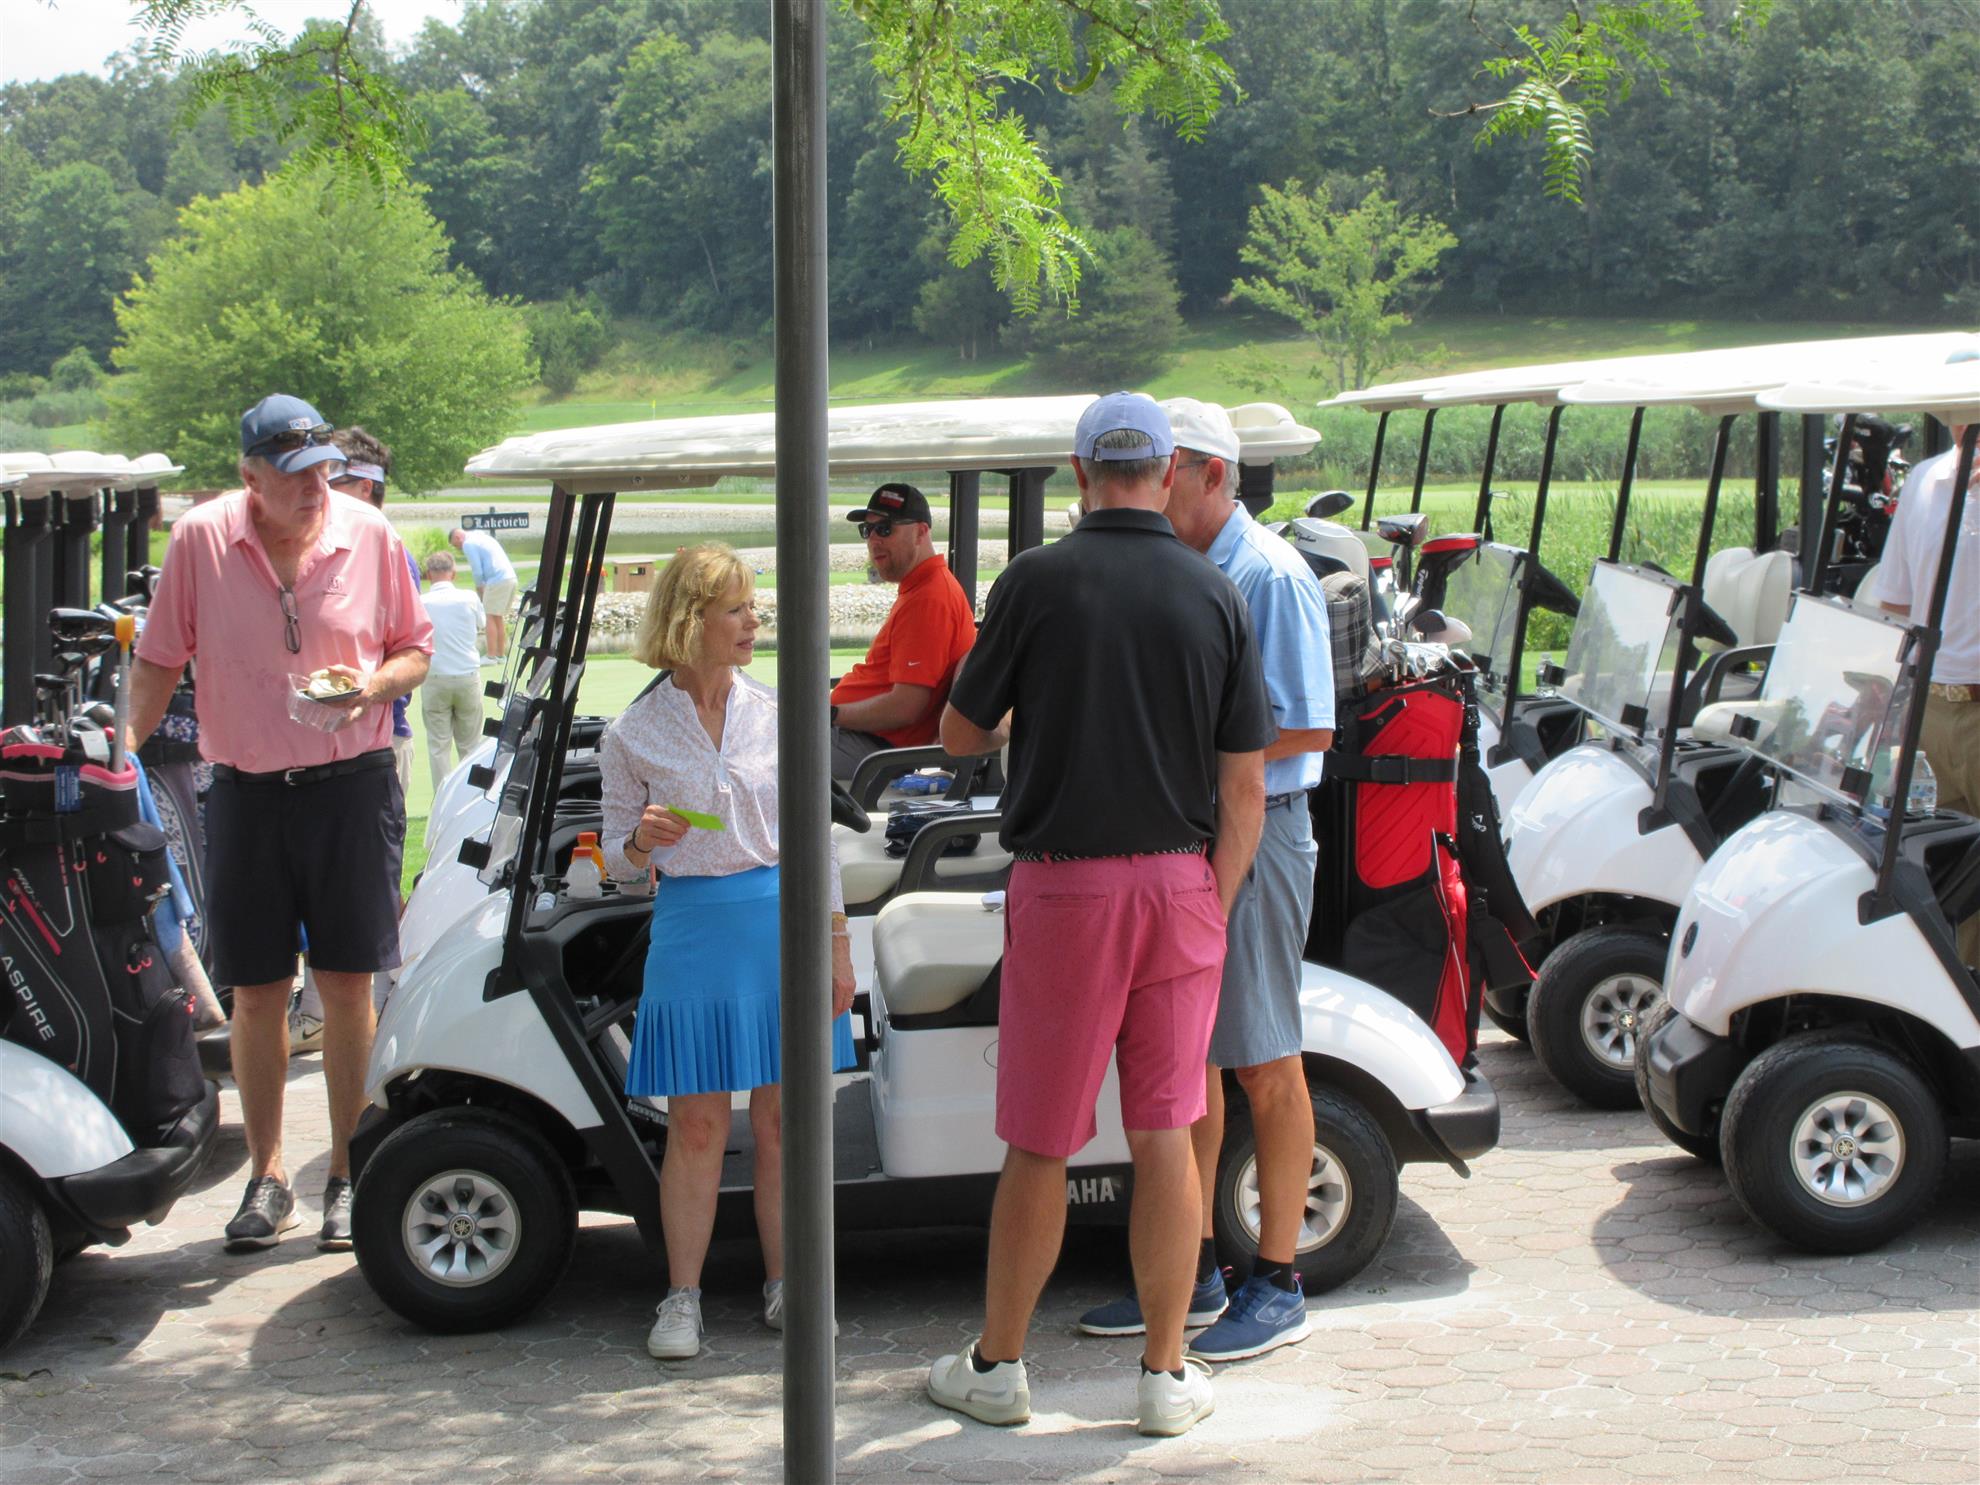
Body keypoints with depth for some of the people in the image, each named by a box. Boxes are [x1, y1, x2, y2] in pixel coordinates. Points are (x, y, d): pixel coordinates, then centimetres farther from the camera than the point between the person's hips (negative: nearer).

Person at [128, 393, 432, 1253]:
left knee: (348, 987, 3)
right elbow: (158, 662, 4)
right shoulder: (202, 539, -3)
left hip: (352, 788, 0)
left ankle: (347, 1176, 15)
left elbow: (415, 651, 7)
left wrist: (374, 684, -13)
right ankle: (266, 1179, 19)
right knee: (256, 994, 6)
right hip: (246, 794, 1)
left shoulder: (369, 536, -1)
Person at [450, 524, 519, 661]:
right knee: (499, 617, 15)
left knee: (490, 617, -2)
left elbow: (477, 571, -10)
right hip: (511, 578, 9)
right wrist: (482, 587, 19)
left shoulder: (468, 544, -5)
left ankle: (491, 656, -2)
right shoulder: (481, 536, 24)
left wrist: (479, 589, 5)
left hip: (497, 581, -9)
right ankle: (501, 653, 19)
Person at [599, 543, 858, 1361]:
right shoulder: (634, 734, -1)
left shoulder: (775, 713, 5)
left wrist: (836, 941, 6)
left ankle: (783, 1285, 18)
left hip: (781, 920, 2)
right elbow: (618, 857, 6)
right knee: (696, 1122, 0)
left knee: (782, 1117, 6)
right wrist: (643, 840, -17)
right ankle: (682, 1297, 12)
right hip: (692, 926, -2)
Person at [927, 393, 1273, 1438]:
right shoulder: (1215, 596, 0)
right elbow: (1246, 786, 1)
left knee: (1040, 1142, 7)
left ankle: (996, 1365, 19)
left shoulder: (1035, 581, -7)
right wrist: (1214, 909, 10)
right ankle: (1166, 1377, 13)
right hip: (1181, 884, 2)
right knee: (1165, 1137, 8)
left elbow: (961, 733, 4)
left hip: (1063, 888, -2)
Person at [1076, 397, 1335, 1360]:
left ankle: (1277, 1287, 8)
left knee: (1264, 1064, -1)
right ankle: (1193, 1273, 21)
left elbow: (1306, 730, -17)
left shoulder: (1271, 577, -11)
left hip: (1251, 837, -8)